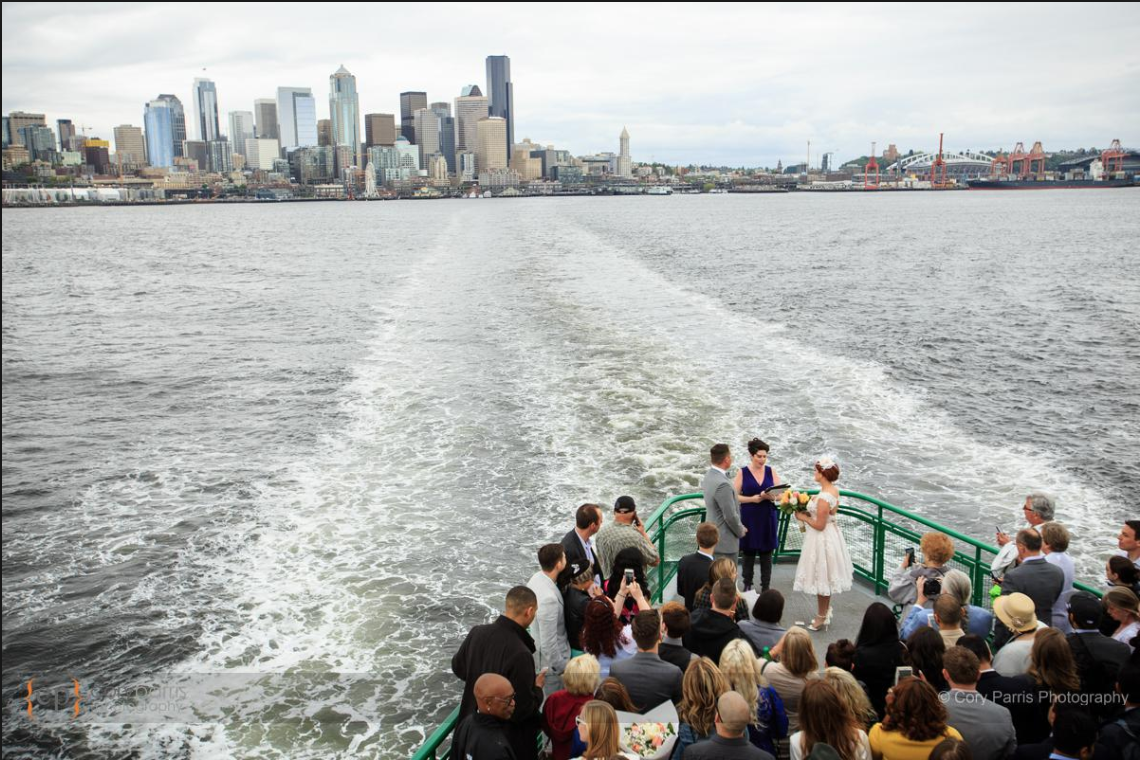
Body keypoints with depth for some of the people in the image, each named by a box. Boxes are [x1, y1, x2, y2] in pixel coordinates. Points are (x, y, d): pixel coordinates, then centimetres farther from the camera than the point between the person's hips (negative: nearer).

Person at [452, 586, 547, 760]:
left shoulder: (477, 632, -11)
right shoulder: (520, 654, -32)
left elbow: (458, 667, 8)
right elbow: (522, 709, -25)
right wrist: (538, 688, -8)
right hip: (508, 741, -6)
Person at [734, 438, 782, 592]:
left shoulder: (771, 471, 4)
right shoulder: (742, 472, -3)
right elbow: (735, 496, -5)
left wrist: (769, 496, -17)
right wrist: (752, 499, -18)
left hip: (768, 519, 2)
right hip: (749, 519, -2)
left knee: (766, 554, 5)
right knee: (749, 553, 6)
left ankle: (765, 588, 13)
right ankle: (747, 586, 19)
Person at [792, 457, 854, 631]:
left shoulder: (823, 497, -28)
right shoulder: (834, 490, 1)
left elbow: (819, 525, -25)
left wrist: (803, 517, -11)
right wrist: (809, 513, 7)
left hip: (822, 538, -10)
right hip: (831, 534, 10)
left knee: (821, 578, 6)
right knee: (825, 577, 21)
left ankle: (821, 617, 20)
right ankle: (825, 613, 35)